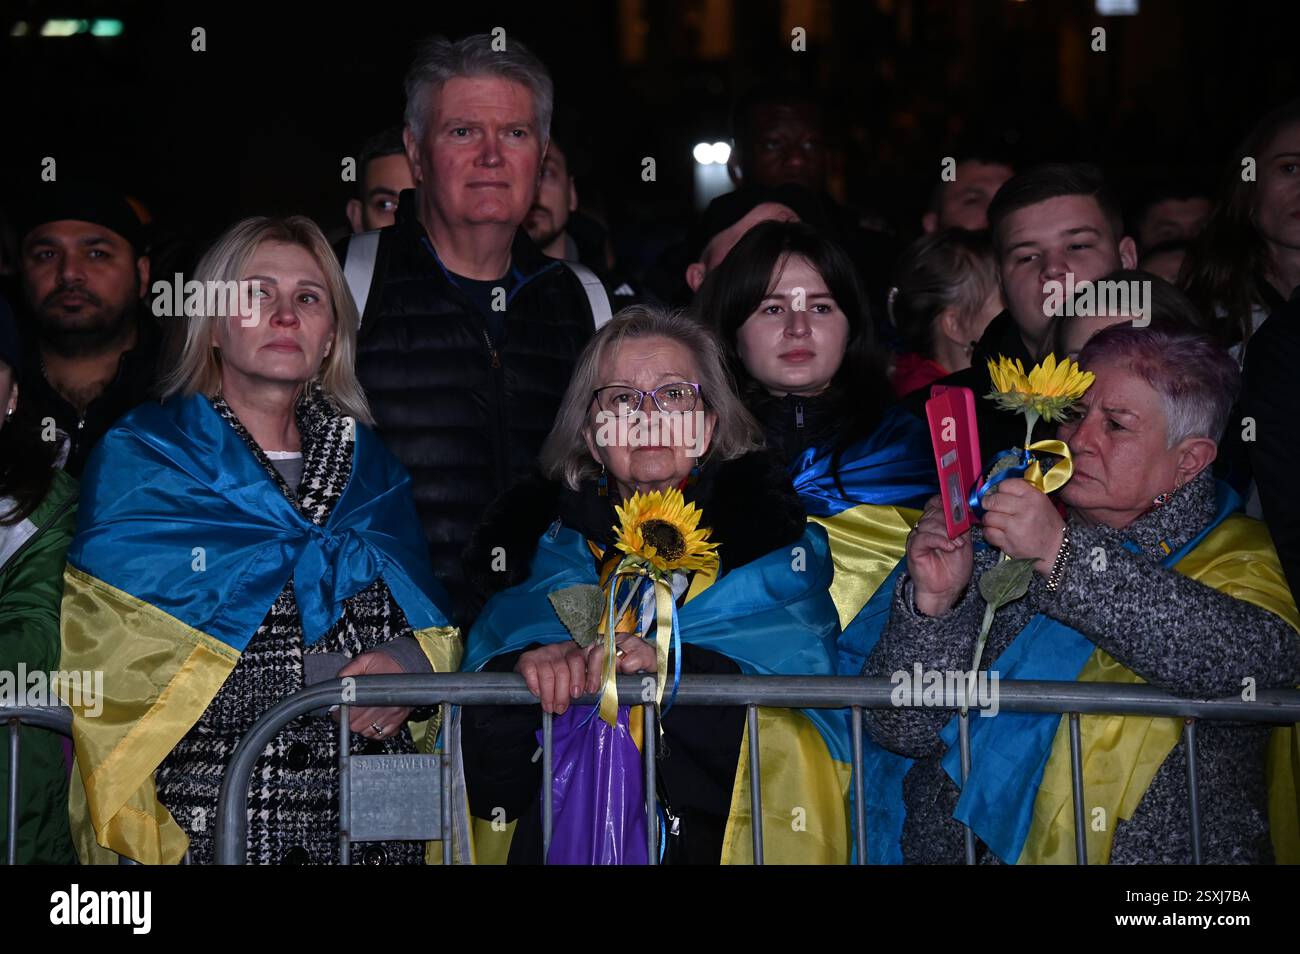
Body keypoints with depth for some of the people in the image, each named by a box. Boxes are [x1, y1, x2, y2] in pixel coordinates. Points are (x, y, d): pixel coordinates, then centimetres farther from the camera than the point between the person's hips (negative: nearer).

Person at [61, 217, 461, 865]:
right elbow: (114, 647, -10)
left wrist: (412, 664, -12)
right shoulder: (138, 458, 1)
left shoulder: (368, 465, 14)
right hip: (198, 817, -3)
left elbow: (433, 623, 13)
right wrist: (321, 676, -15)